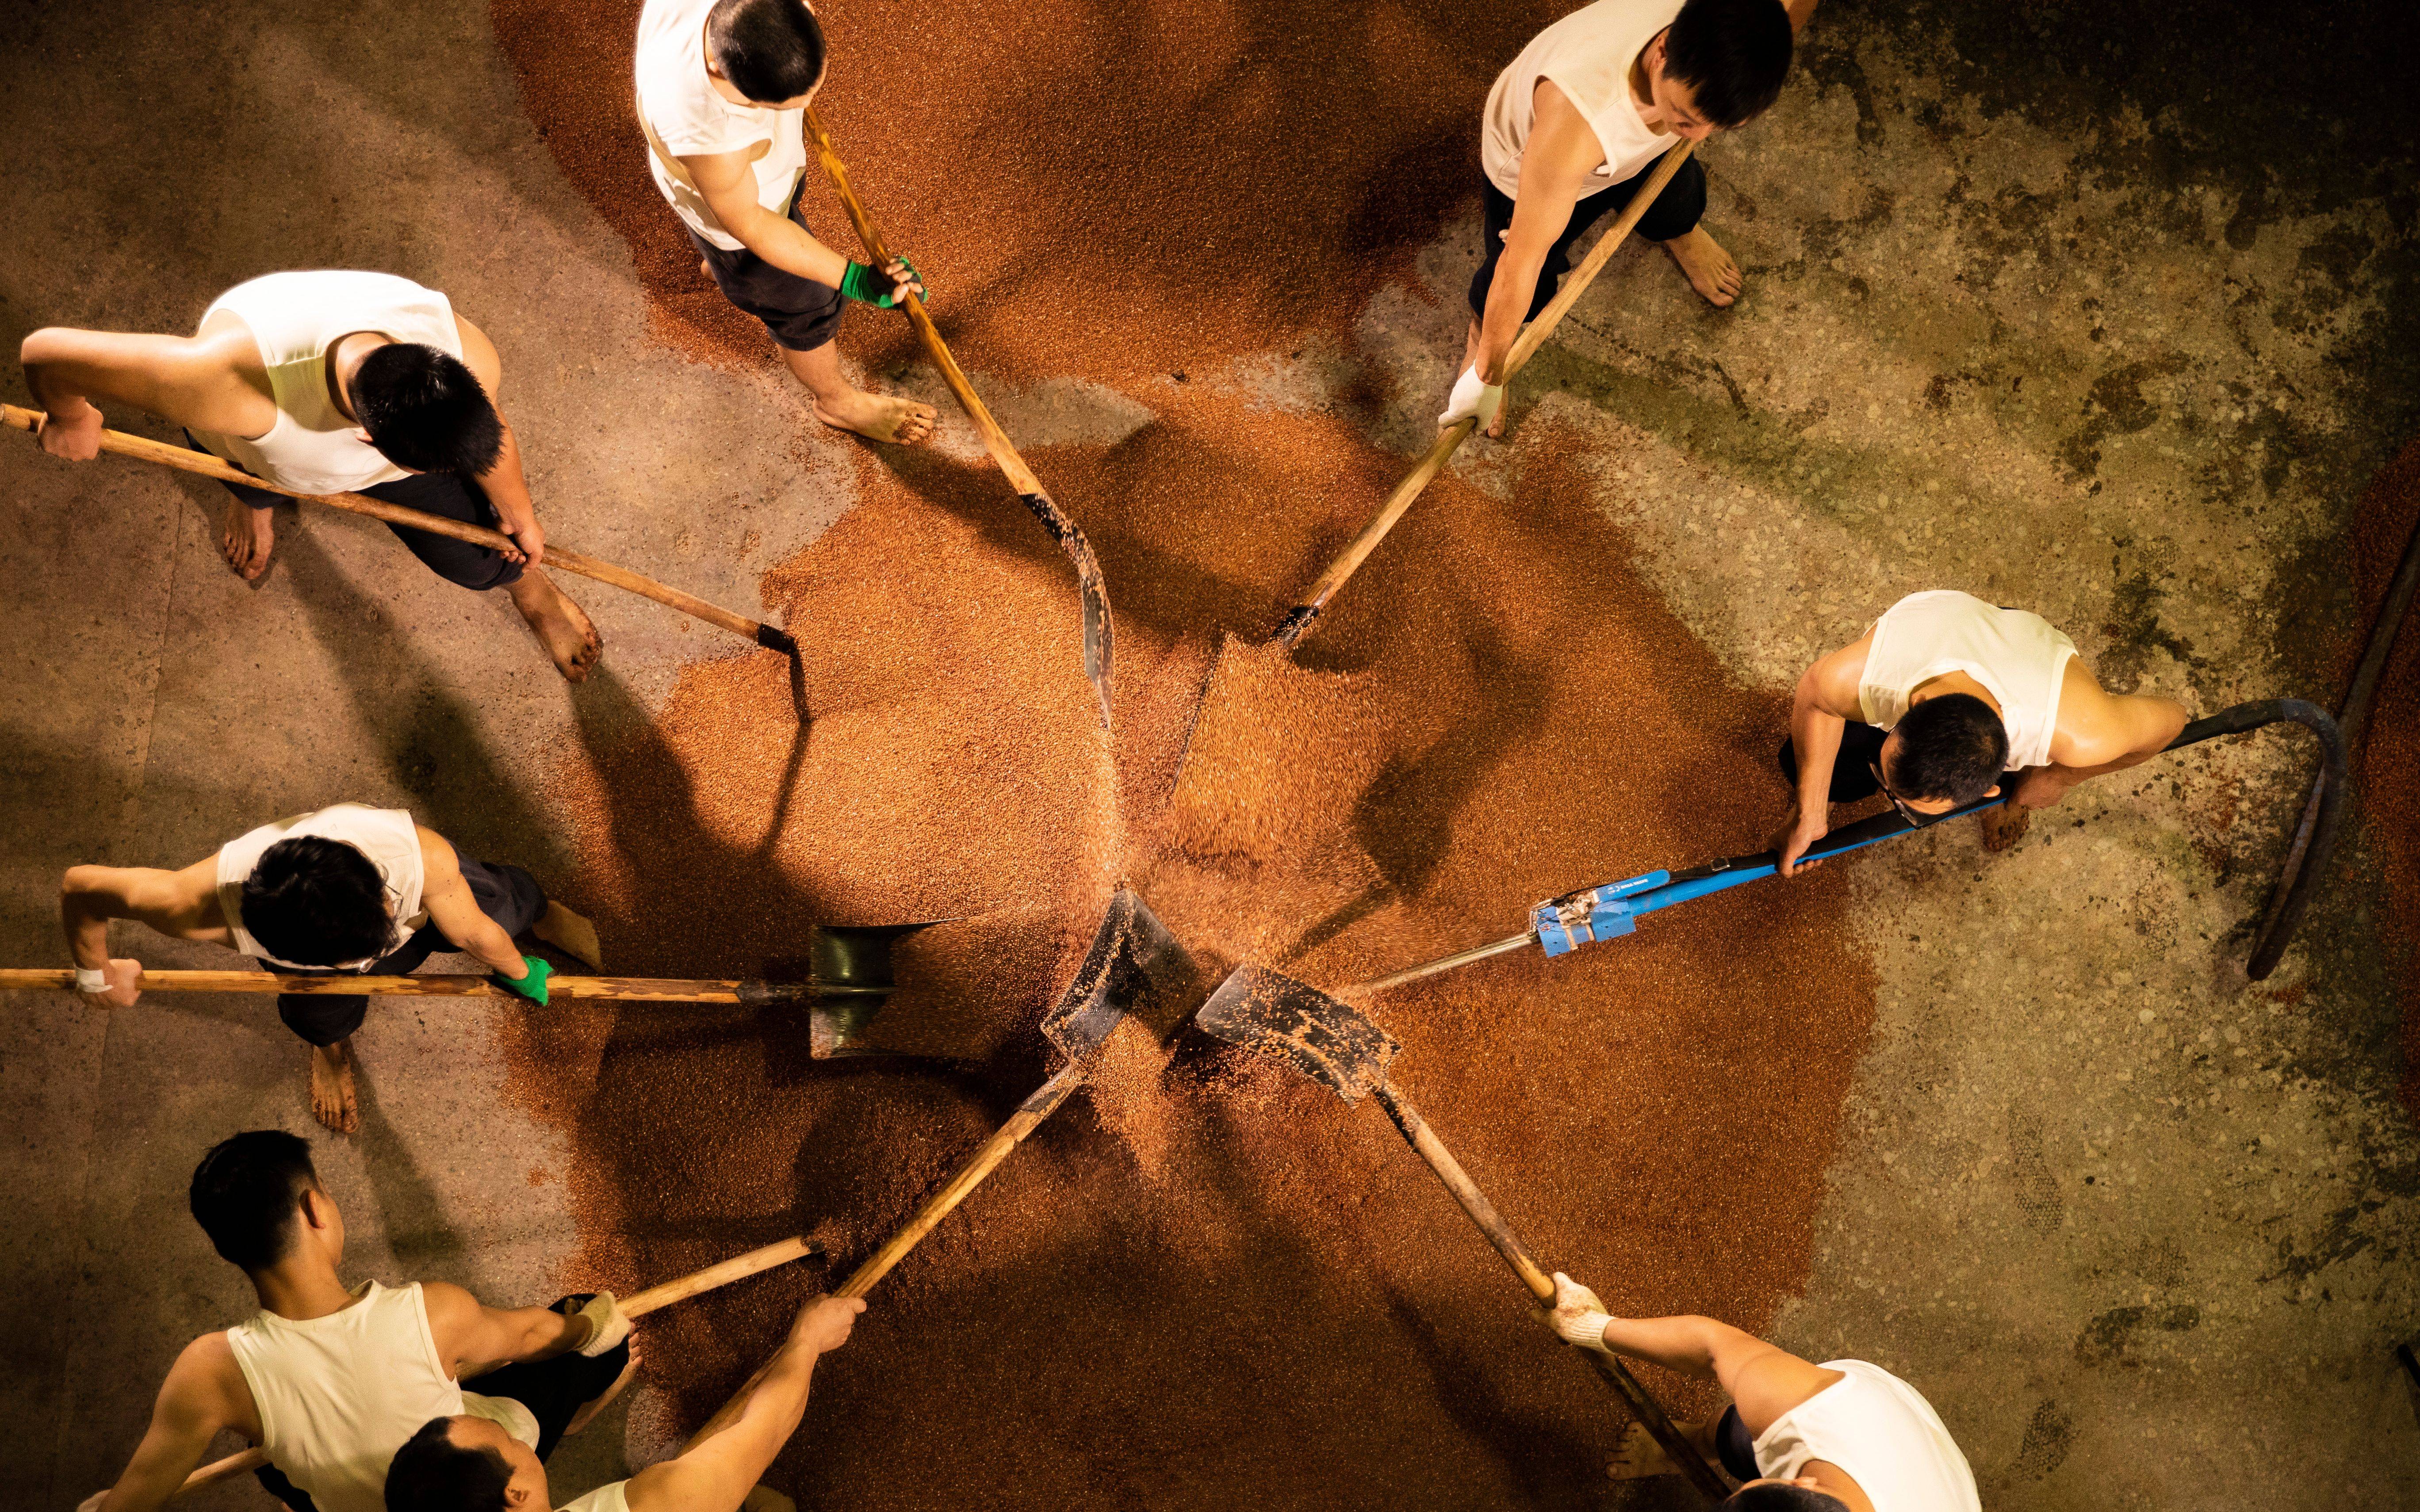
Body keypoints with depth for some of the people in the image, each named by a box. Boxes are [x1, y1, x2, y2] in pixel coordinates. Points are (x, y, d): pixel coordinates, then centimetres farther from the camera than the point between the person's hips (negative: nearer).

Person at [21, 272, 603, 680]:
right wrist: (70, 418, -18)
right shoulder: (237, 387, -54)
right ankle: (253, 498, 71)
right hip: (258, 438, -1)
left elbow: (492, 438, -17)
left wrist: (520, 517, 2)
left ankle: (526, 584, 39)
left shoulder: (467, 358, -42)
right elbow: (45, 349, -41)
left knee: (480, 562, 2)